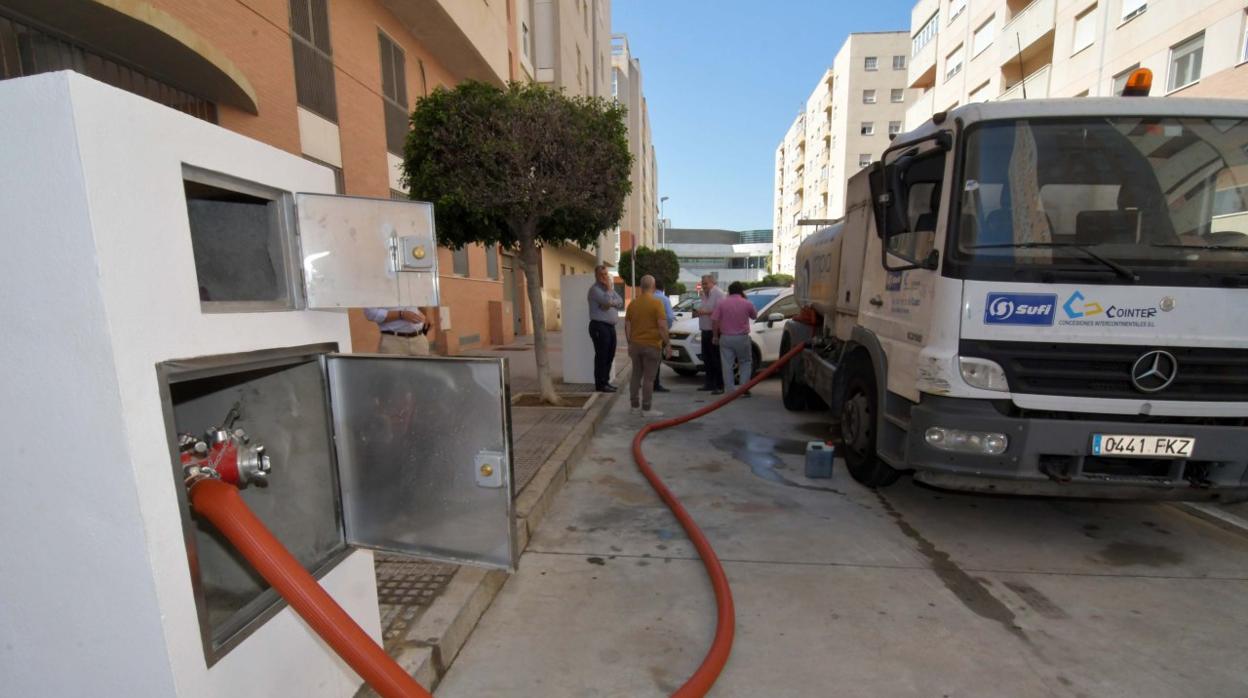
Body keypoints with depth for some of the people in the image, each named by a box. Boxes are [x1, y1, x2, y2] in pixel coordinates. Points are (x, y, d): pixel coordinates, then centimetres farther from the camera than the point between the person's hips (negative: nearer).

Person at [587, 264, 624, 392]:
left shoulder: (609, 288, 19)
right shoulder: (594, 289, -8)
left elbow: (620, 302, 7)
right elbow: (607, 301, -22)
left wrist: (610, 303, -9)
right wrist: (608, 287, -10)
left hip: (610, 326, 9)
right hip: (599, 326, -8)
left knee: (610, 355, 12)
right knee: (602, 356, -6)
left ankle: (605, 381, 21)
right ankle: (600, 384, 1)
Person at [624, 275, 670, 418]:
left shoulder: (633, 303, 6)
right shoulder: (656, 303, -12)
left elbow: (627, 325, 10)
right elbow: (662, 326, -16)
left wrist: (629, 343, 17)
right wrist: (667, 343, -7)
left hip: (635, 344, 6)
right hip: (651, 345, -5)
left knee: (636, 375, 14)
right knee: (648, 378, -1)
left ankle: (635, 406, 20)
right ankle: (646, 409, 3)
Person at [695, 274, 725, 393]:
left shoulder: (718, 293, -10)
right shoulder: (704, 294, 19)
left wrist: (705, 312, -24)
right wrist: (698, 312, 8)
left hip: (715, 331, -9)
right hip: (705, 330, 9)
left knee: (716, 359, -7)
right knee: (706, 358, 13)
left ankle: (720, 386, -1)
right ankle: (709, 383, 23)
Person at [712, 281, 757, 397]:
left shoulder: (721, 303, -1)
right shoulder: (747, 303, -3)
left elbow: (714, 320, -6)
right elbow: (754, 316, 16)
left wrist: (716, 336, 5)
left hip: (725, 338, 1)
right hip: (742, 338, 0)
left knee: (727, 365, 5)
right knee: (746, 363, 15)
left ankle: (731, 390, 5)